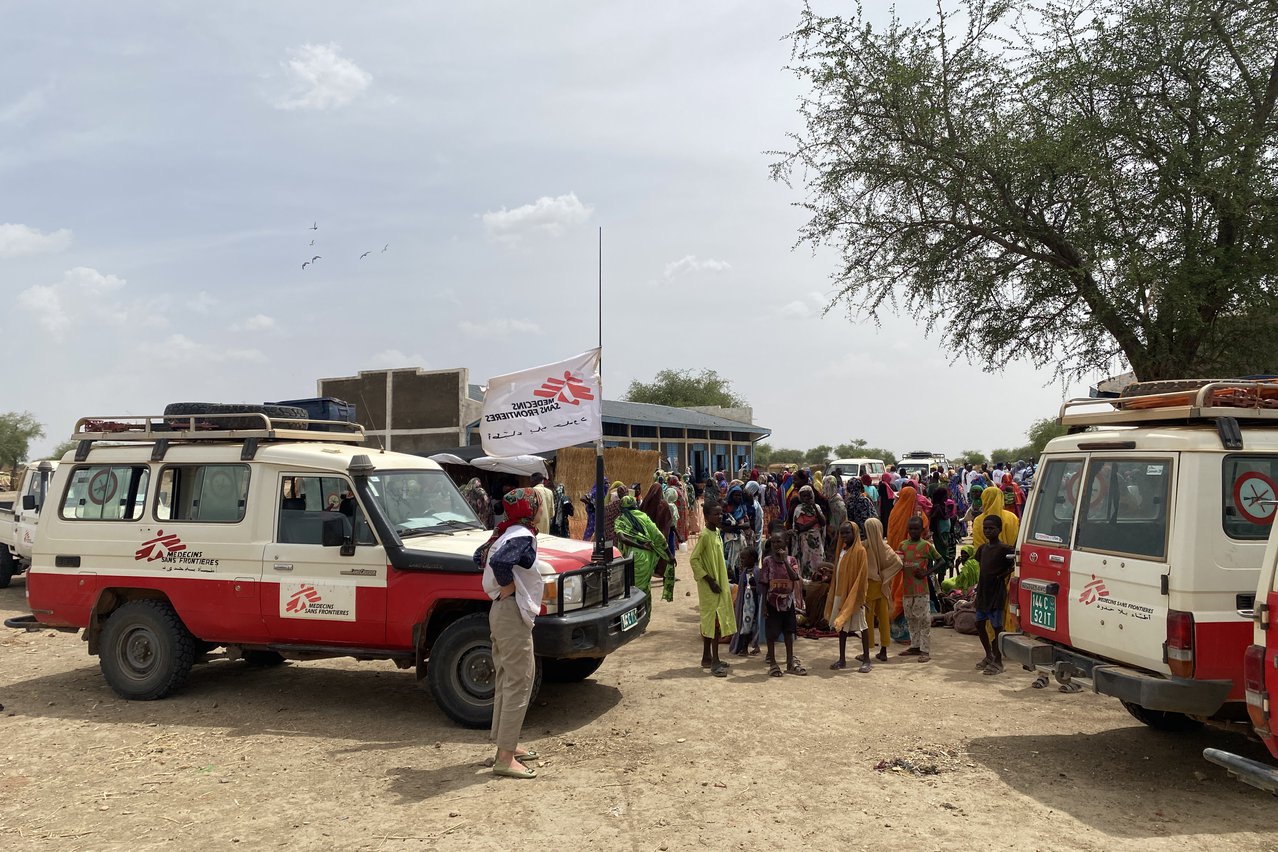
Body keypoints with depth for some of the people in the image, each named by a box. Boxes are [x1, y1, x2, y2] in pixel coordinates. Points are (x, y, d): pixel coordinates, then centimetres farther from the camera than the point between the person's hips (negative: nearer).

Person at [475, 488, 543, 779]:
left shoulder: (505, 532, 11)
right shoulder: (523, 536, -18)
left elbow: (480, 556, 25)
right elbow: (499, 561, -35)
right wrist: (508, 585, -19)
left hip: (501, 610, 10)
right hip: (512, 613, -10)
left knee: (507, 681, 17)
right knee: (518, 684, -6)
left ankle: (507, 744, 28)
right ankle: (505, 758, -3)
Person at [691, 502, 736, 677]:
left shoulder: (716, 533, 10)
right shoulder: (705, 535, -16)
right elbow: (693, 559, -20)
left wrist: (722, 582, 15)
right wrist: (710, 580, -20)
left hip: (719, 583, 9)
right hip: (709, 586, -9)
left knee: (710, 621, 13)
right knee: (715, 621, -8)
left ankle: (707, 658, 20)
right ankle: (714, 662, -5)